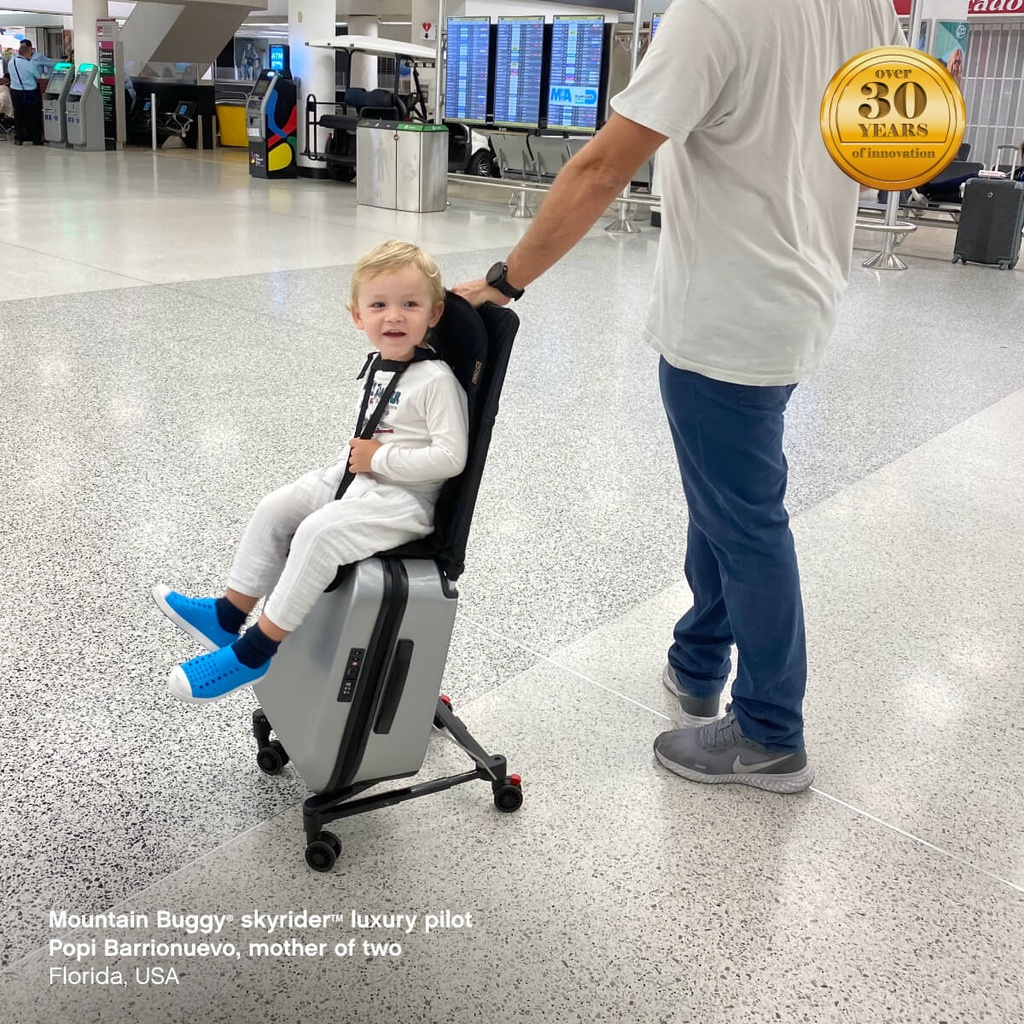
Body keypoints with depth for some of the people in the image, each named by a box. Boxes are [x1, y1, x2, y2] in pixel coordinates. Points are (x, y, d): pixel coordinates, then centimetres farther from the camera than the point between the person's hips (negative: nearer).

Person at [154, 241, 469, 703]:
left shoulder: (436, 380, -19)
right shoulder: (380, 365, 8)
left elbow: (451, 457, -25)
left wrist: (380, 458, -20)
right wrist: (358, 455, 6)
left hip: (403, 499, -9)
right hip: (357, 477, 9)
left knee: (318, 532, -27)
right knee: (275, 509, 2)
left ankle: (253, 651, -17)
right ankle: (228, 615, 12)